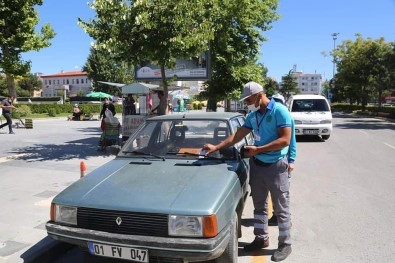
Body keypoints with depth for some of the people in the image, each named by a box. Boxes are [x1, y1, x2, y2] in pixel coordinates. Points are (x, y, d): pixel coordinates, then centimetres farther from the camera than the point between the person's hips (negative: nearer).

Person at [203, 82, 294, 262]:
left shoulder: (279, 111, -14)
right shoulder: (252, 115, 6)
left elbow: (285, 140, -20)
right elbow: (237, 135, 8)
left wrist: (257, 149, -21)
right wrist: (216, 147, 2)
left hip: (276, 166, -6)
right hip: (257, 164, 7)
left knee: (281, 208, 5)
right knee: (259, 205, 16)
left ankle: (285, 245, 19)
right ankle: (261, 238, 31)